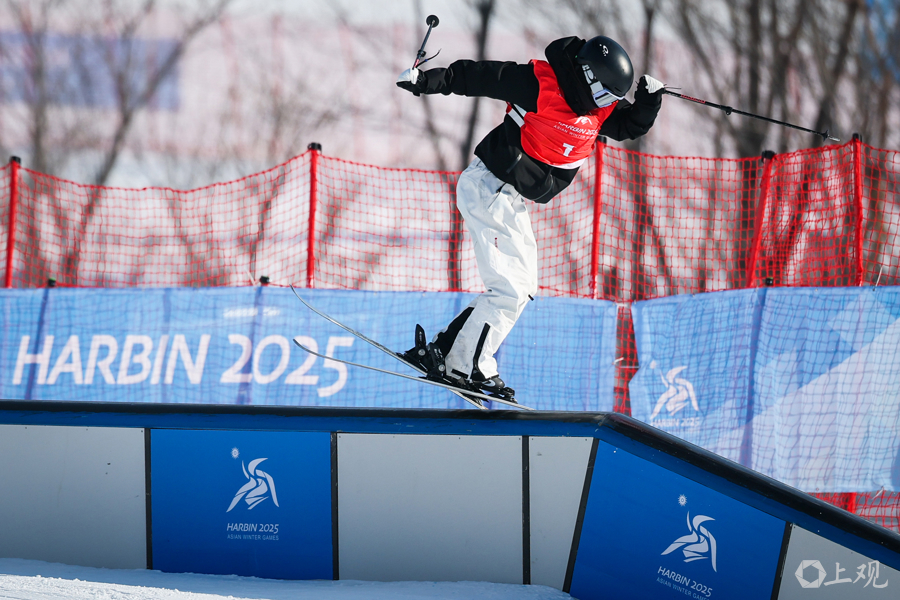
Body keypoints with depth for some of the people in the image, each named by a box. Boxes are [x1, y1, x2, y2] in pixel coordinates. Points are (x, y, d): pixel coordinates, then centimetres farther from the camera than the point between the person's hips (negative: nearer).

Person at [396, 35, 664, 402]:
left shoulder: (597, 109, 4)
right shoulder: (539, 85, -18)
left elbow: (631, 126, 16)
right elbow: (476, 76, -13)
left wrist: (649, 98, -4)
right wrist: (426, 81, -14)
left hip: (511, 200, 9)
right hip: (489, 189, -9)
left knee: (520, 289, 13)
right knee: (510, 289, -12)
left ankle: (444, 351, 13)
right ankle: (469, 368, -7)